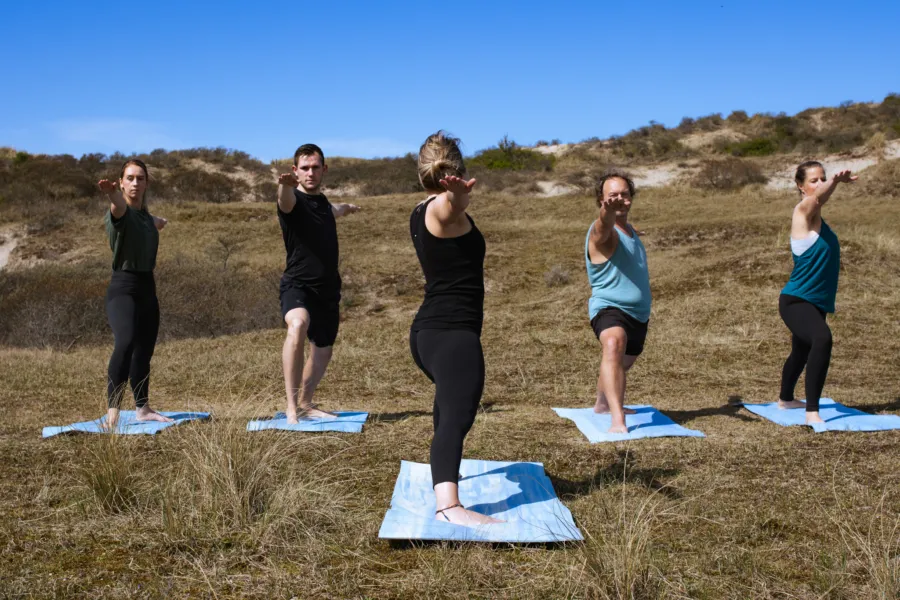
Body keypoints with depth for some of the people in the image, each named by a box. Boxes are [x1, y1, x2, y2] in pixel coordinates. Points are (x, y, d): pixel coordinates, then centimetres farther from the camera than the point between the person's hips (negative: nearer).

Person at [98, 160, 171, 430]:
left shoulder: (146, 216, 13)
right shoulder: (120, 212, -10)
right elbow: (118, 208, -36)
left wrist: (158, 222, 57)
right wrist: (112, 195, -58)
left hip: (148, 288, 8)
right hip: (123, 288, -7)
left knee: (144, 351, 15)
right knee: (125, 343, -29)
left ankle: (143, 409, 31)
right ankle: (112, 414, -34)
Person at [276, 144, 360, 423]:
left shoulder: (322, 202, 13)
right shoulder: (293, 200, -9)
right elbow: (285, 200, -36)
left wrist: (346, 208, 61)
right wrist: (285, 185, -60)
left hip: (328, 288, 8)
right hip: (298, 285, -7)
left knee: (322, 351, 16)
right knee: (298, 326, -36)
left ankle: (305, 403, 39)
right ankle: (291, 408, -35)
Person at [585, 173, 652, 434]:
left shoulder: (629, 229, 11)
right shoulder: (602, 232, -16)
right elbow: (604, 225, -43)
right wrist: (608, 211, -61)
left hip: (638, 313, 9)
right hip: (609, 308, -9)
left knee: (624, 362, 26)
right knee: (614, 345, -38)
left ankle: (603, 404, 54)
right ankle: (617, 420, -48)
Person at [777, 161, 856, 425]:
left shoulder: (816, 216, 10)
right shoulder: (803, 211, -16)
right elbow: (817, 198, -40)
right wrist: (837, 181, -58)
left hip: (816, 302, 10)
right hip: (795, 301, -10)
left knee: (802, 351, 27)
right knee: (822, 339, -34)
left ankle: (785, 399, 51)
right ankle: (812, 412, -31)